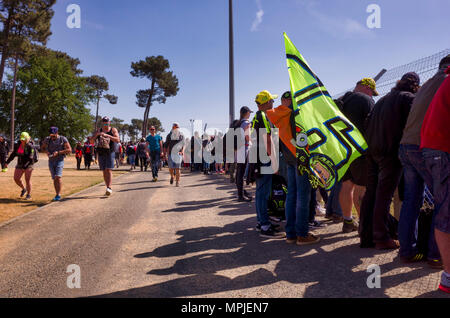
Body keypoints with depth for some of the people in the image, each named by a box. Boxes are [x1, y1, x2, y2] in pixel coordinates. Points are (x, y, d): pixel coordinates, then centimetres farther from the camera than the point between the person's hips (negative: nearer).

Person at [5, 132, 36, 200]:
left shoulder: (30, 146, -16)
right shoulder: (18, 145, 3)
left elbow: (30, 157, -23)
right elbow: (13, 154, 12)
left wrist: (25, 166, -33)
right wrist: (7, 162, 6)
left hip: (28, 164, -6)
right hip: (20, 164, 6)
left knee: (27, 180, -4)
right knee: (16, 179, 1)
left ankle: (29, 195, 11)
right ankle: (23, 189, 28)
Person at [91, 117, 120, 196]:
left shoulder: (113, 130, 2)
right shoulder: (99, 131, 12)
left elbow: (118, 140, -14)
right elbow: (92, 140, 3)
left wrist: (107, 135, -26)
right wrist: (97, 134, -16)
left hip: (109, 153, -4)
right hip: (101, 154, 4)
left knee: (109, 170, -14)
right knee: (104, 172, 5)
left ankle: (109, 188, -20)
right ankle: (108, 187, 12)